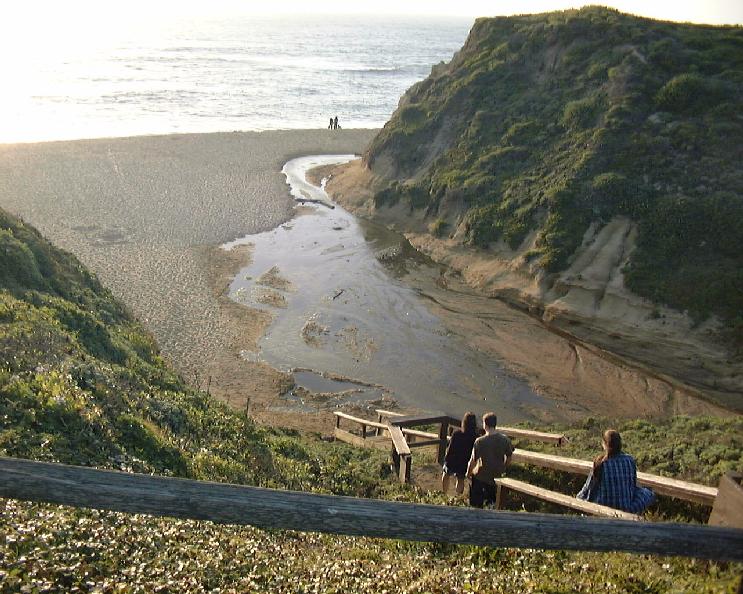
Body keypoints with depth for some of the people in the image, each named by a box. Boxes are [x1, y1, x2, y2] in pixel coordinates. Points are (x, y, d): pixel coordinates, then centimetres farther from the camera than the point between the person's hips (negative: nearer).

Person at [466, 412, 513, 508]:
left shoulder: (480, 441, -26)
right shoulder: (505, 439, -14)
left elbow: (473, 460, -18)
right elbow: (509, 457, 0)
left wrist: (468, 472, 1)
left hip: (482, 475, -4)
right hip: (497, 473, 4)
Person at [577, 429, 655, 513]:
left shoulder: (600, 462, -16)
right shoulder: (629, 460, -10)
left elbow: (589, 486, -5)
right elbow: (634, 484, 5)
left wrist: (580, 496, 15)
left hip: (603, 507, -1)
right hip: (627, 508, 1)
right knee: (648, 493, 26)